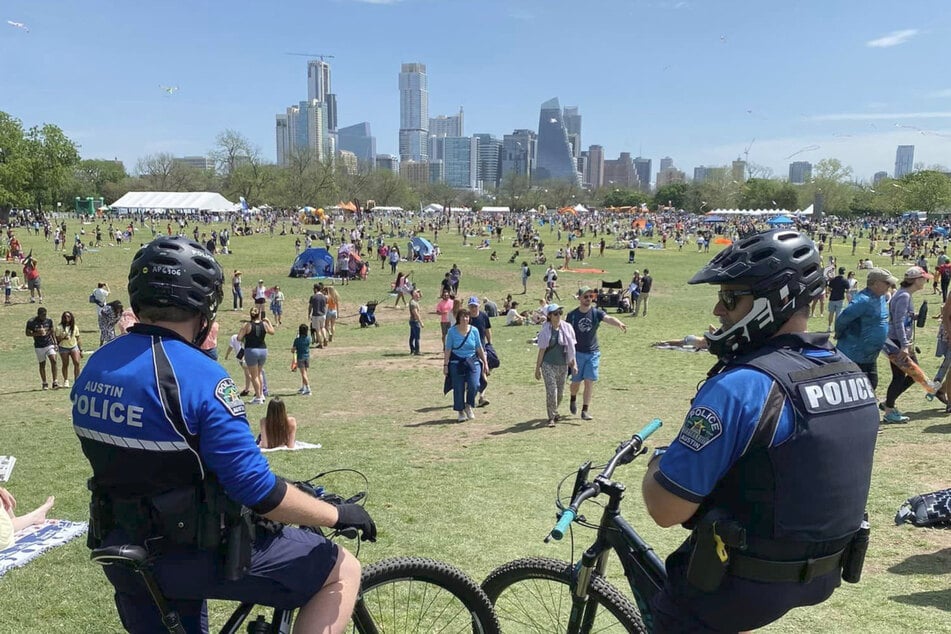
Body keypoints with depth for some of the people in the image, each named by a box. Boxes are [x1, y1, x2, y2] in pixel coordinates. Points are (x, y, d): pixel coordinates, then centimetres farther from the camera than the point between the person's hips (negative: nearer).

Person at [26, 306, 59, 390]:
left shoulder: (49, 320, 1)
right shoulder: (31, 322, -8)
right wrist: (37, 333, -19)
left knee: (53, 361, -14)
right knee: (42, 364, 6)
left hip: (49, 344, 1)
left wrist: (55, 343, 7)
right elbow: (27, 333, -1)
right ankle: (44, 384, 18)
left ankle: (54, 382, -11)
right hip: (39, 346, -1)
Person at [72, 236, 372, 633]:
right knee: (342, 571, 3)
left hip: (121, 549, 8)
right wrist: (338, 515, -11)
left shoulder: (94, 369, 1)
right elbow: (260, 492, -25)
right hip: (191, 554, -8)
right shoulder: (198, 376, -23)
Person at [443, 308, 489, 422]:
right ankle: (460, 412, 21)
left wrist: (485, 363, 11)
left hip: (473, 362, 1)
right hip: (456, 363, -1)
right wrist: (445, 365, -5)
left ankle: (468, 406, 14)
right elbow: (447, 349, -2)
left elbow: (479, 348, 9)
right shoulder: (452, 331, -4)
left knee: (474, 385, -15)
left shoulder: (474, 330, 1)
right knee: (458, 389, 1)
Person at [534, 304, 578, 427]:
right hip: (548, 364, -3)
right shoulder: (545, 330, -7)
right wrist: (537, 368, -1)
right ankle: (551, 417, 3)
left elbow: (571, 348, 9)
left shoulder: (567, 328, 1)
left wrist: (573, 363, 9)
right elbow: (541, 350, -2)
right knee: (551, 391, -10)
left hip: (563, 364, 4)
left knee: (560, 392, 12)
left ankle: (554, 411, 36)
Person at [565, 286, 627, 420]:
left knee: (589, 382, -3)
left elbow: (608, 318, -26)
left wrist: (619, 323, -48)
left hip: (593, 353, 0)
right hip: (577, 352, 0)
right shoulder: (572, 315, -4)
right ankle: (573, 399, 40)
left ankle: (585, 411, 5)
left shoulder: (596, 312, -5)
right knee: (576, 381, 8)